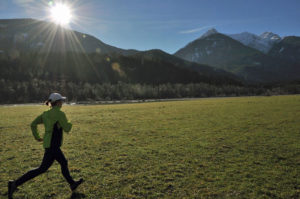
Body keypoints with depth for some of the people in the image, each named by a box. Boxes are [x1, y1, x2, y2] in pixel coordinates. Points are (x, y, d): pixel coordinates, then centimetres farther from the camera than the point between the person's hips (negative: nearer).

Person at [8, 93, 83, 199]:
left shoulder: (46, 113, 7)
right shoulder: (60, 113, -16)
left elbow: (33, 124, 9)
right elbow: (66, 129, -15)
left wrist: (37, 137, 15)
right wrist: (69, 123, 7)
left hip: (49, 143, 9)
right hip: (53, 145, -9)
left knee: (64, 163, 19)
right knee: (42, 169, 0)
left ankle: (72, 184, 32)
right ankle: (15, 183, 4)